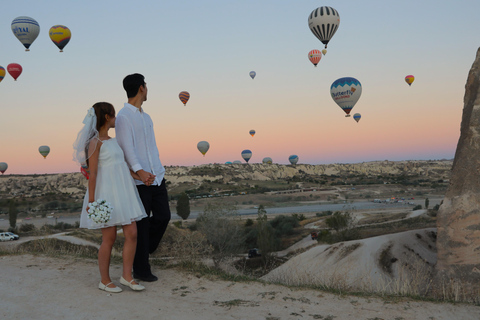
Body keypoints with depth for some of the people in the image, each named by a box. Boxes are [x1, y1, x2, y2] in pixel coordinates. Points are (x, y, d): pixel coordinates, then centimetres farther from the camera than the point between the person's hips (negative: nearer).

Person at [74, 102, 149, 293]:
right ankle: (104, 281, 15)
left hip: (123, 193, 8)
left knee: (132, 234, 4)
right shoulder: (95, 142, -9)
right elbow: (92, 173, -13)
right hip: (106, 195, -8)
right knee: (109, 238, 0)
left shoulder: (112, 141, 16)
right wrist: (91, 201, -16)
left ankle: (127, 276, 14)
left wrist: (141, 178, 4)